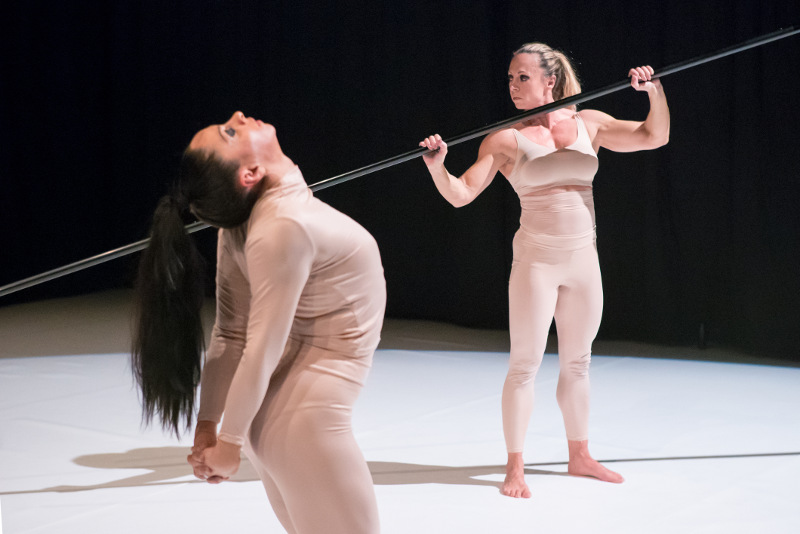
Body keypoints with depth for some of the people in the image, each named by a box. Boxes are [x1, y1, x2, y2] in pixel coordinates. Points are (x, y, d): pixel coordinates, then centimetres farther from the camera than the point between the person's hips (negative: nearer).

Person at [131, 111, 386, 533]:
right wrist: (229, 442, -12)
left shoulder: (243, 221, 1)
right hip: (303, 414, -8)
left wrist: (208, 423, 6)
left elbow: (231, 334, 3)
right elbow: (261, 350, -21)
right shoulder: (283, 228, -25)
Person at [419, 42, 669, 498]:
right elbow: (460, 194, -9)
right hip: (536, 259, -3)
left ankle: (580, 456, 27)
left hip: (584, 259, 4)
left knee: (578, 362, 14)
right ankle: (516, 468, 6)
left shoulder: (589, 123, 5)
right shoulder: (506, 139, -4)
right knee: (525, 364, -3)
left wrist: (656, 91, -13)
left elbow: (654, 136, 2)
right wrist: (437, 168, -28)